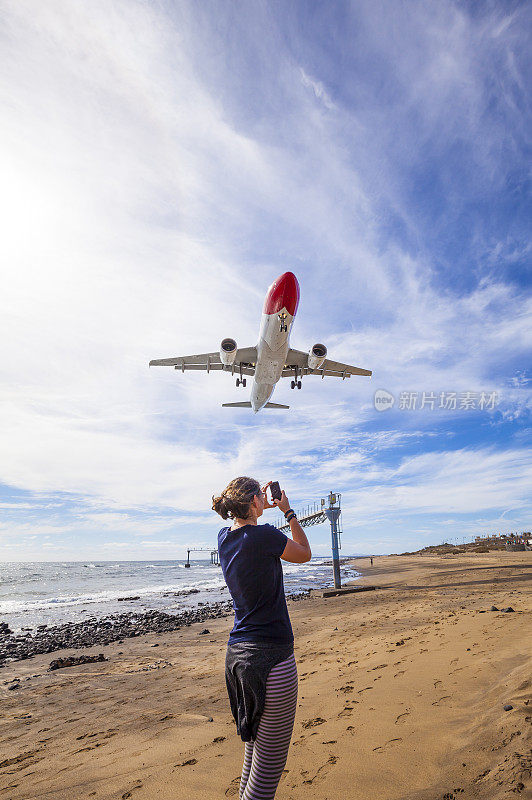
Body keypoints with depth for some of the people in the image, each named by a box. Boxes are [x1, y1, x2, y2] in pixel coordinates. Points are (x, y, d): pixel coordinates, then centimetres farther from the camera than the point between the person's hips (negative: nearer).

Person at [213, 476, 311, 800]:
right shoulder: (264, 536, -19)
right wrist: (288, 511, 8)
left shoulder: (225, 538, 3)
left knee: (254, 748, 22)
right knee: (270, 765, 5)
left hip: (237, 653, 8)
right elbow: (304, 553, 1)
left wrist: (262, 509, 29)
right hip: (271, 656, -8)